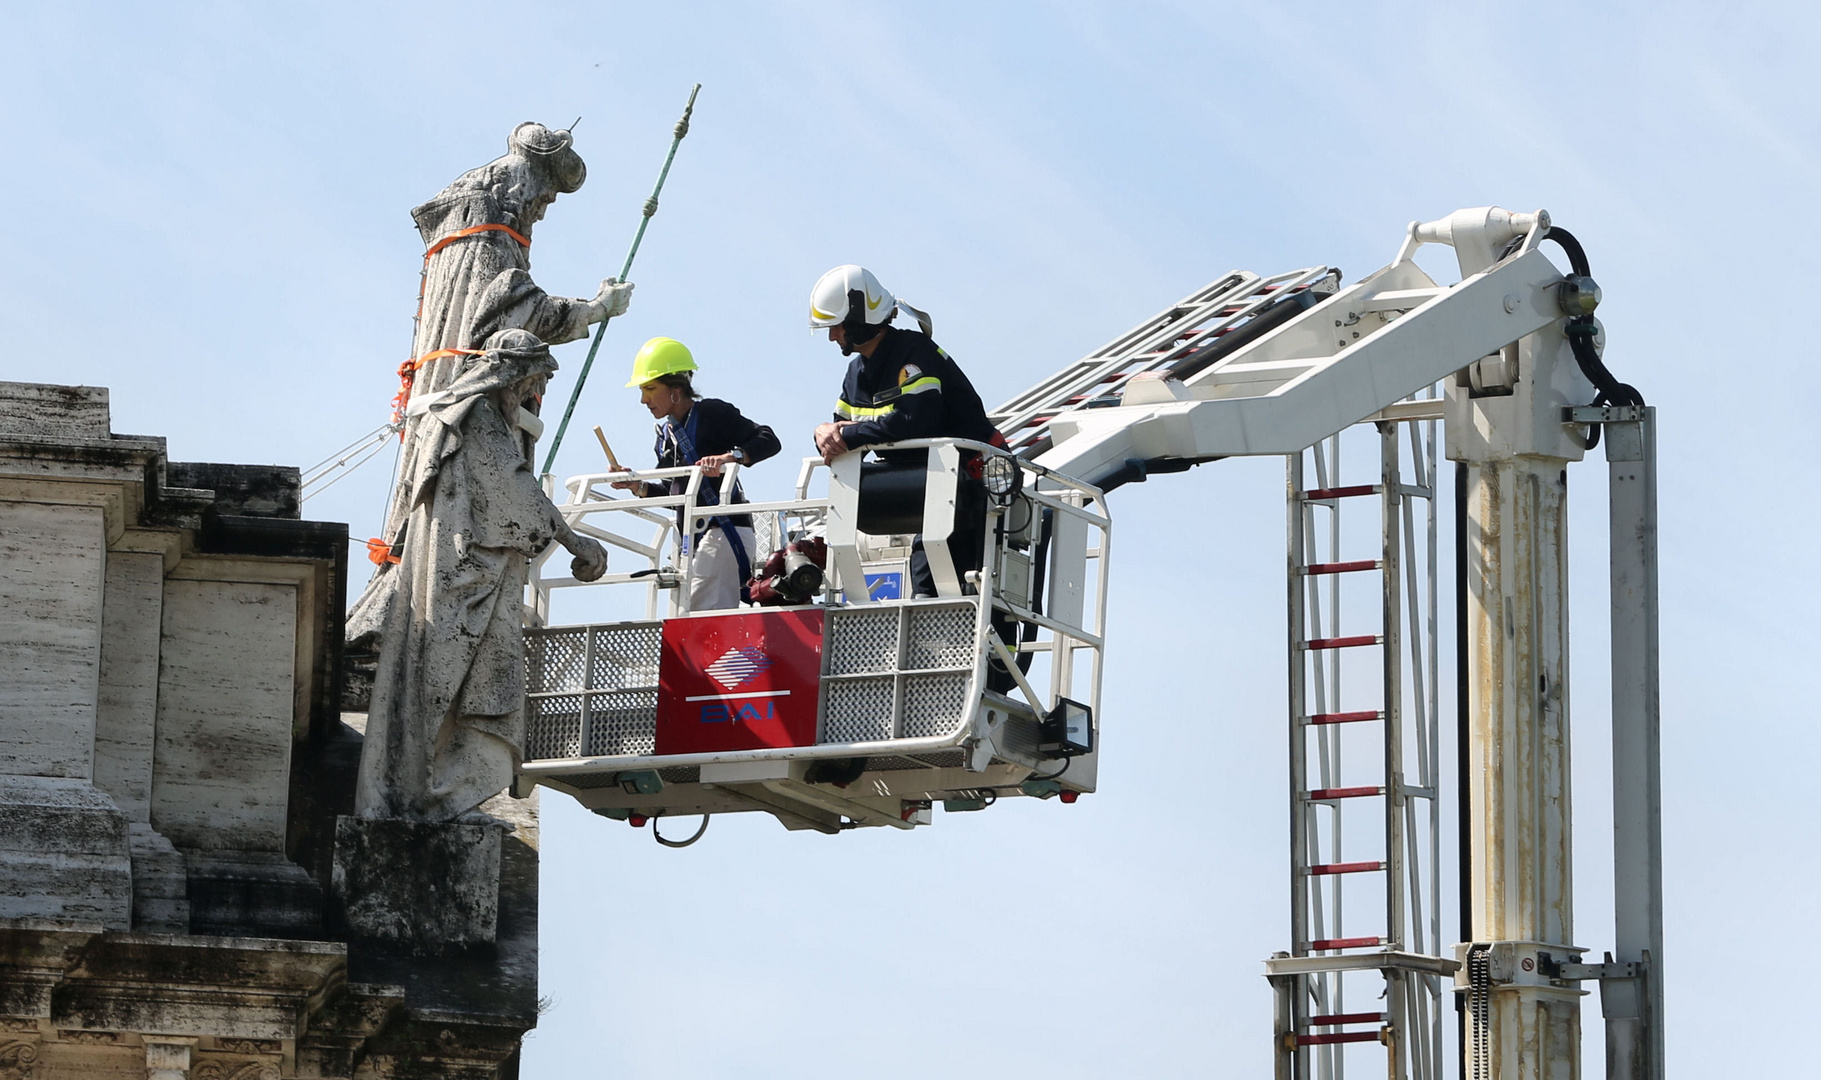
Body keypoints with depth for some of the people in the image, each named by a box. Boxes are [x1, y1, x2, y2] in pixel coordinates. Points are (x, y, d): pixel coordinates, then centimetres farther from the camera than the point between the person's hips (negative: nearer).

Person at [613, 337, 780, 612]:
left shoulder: (711, 413, -6)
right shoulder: (666, 434, 19)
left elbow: (768, 440, -11)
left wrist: (729, 457, -27)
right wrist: (637, 486, 9)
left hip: (723, 530, -9)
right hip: (691, 538, 9)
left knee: (702, 620, -19)